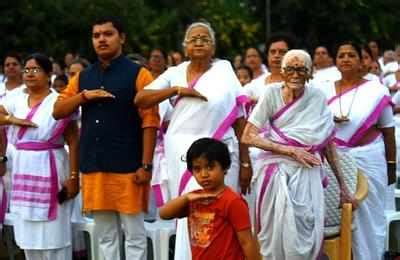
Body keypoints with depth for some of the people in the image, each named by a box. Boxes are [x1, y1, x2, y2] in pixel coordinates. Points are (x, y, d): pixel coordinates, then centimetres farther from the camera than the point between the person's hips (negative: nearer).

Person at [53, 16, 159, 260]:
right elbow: (58, 111, 10)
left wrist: (146, 165, -14)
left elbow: (150, 122, -9)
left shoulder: (138, 74, -4)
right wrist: (85, 96, -7)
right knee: (105, 235, 12)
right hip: (93, 166, 5)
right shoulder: (82, 77, 13)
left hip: (127, 167, -5)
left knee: (134, 235, 1)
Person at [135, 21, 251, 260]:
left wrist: (245, 162, 0)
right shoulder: (175, 73, 9)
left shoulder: (224, 71, 4)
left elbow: (240, 119, 3)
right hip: (184, 151, 2)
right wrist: (178, 90, -10)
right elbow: (140, 99, 1)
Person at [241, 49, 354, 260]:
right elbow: (248, 137, -8)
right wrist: (290, 150, -13)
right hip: (277, 173, -1)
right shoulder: (272, 94, -4)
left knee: (307, 237, -5)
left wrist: (342, 184, 6)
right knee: (276, 235, -2)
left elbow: (328, 143, 7)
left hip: (308, 174, 1)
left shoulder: (318, 98, 2)